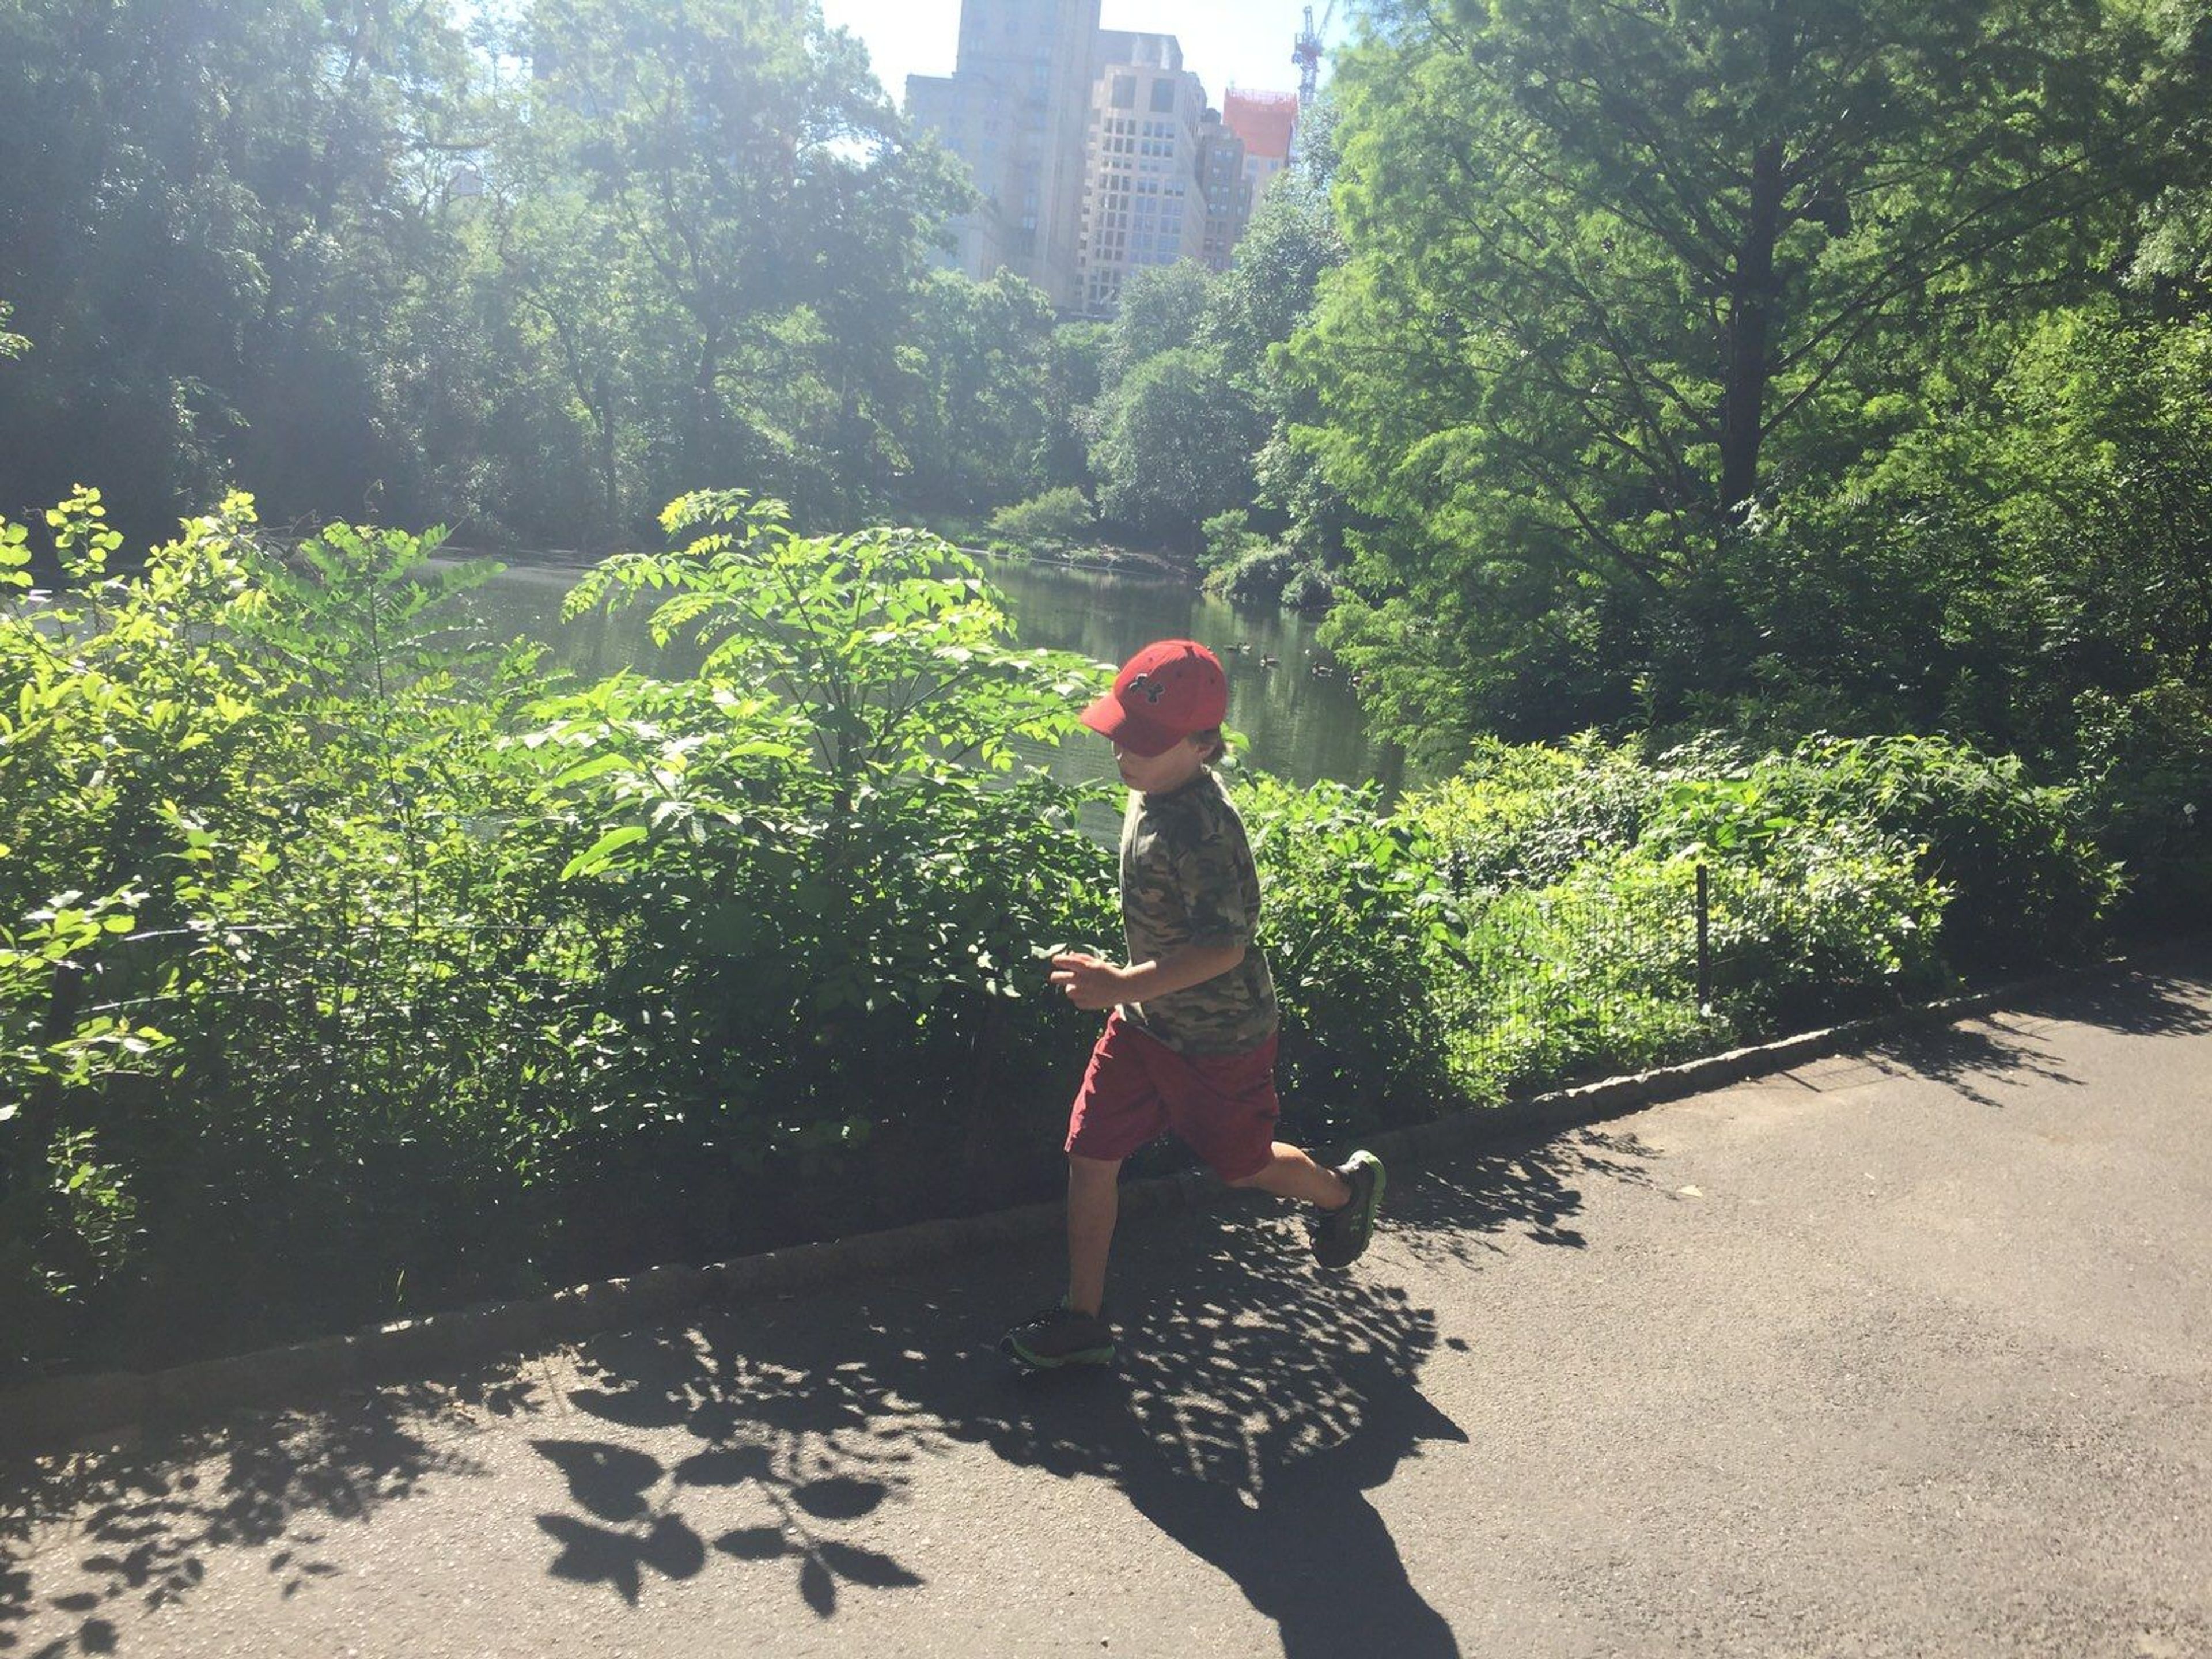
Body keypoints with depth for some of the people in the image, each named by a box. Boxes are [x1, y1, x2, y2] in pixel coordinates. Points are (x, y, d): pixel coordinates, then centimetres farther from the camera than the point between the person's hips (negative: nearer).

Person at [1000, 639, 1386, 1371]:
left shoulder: (1201, 829, -31)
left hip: (1219, 1037, -8)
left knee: (1241, 1163, 16)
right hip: (1145, 1023, 8)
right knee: (1090, 1155, 4)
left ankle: (1345, 1187, 48)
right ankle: (1082, 1318, 17)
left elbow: (1225, 946, -33)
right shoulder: (1154, 789, -3)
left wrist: (1124, 985, -38)